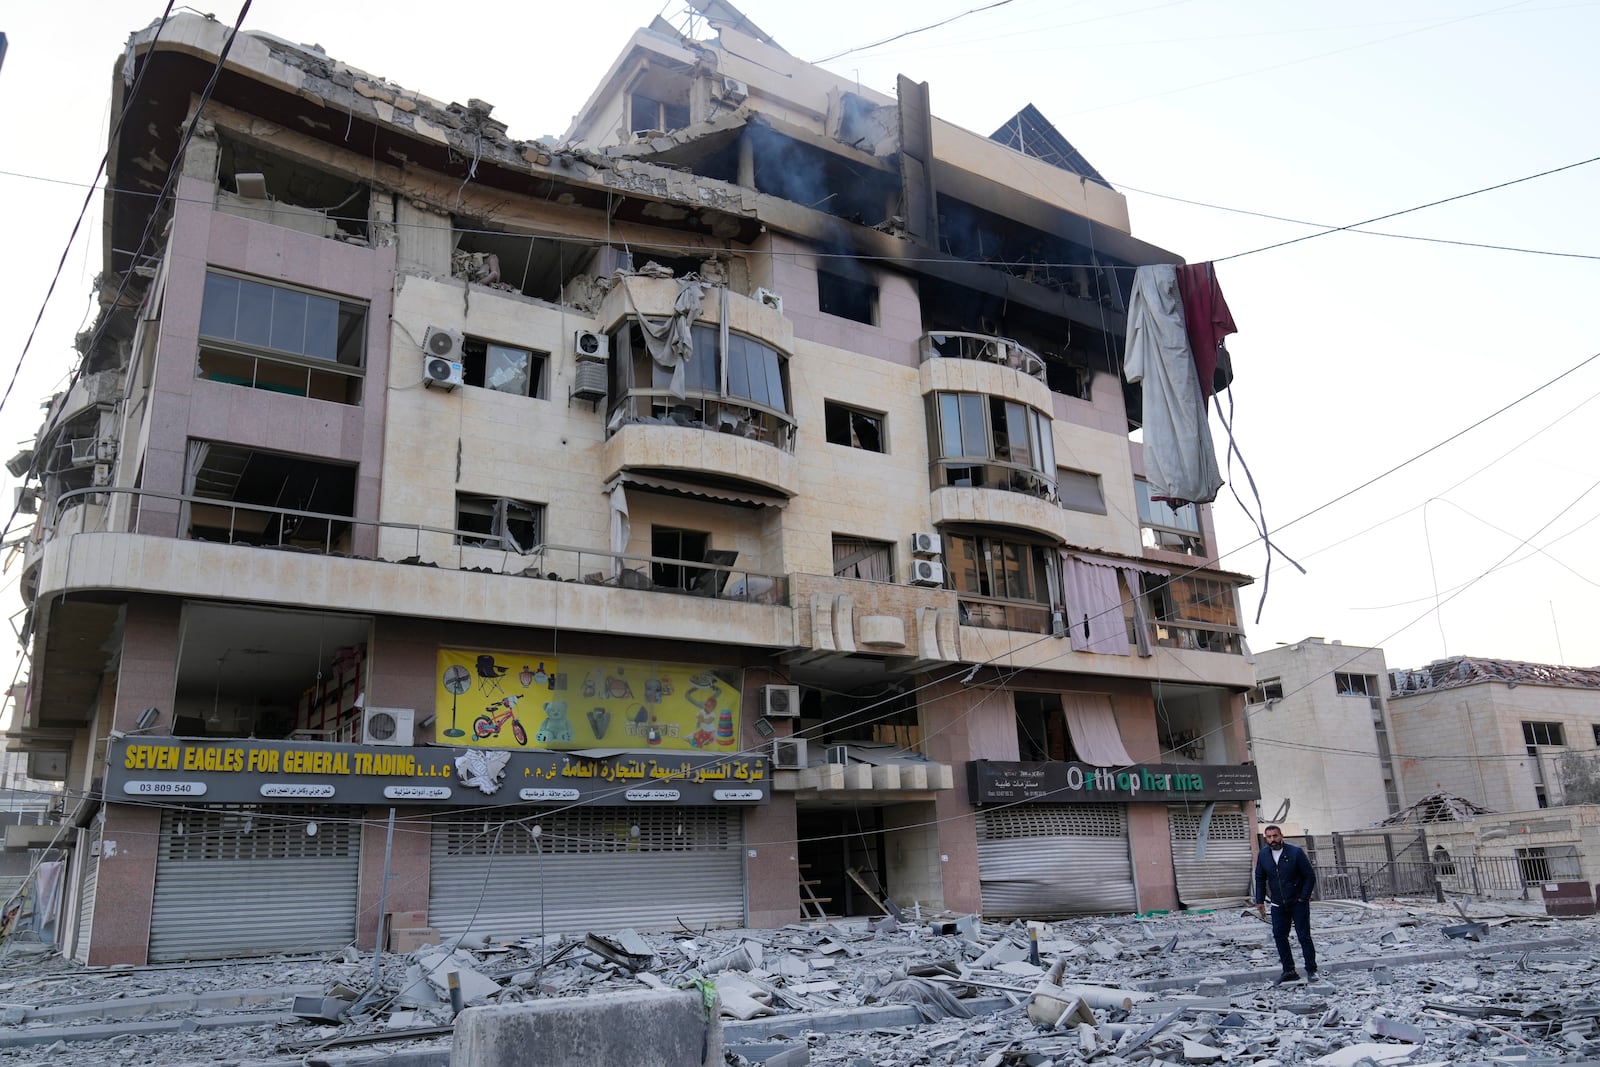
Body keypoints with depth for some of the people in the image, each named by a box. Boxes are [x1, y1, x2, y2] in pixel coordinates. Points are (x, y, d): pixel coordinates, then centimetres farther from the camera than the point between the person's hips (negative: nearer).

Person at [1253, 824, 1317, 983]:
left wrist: (1303, 898, -10)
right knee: (1279, 936, 1)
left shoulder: (1296, 852, -13)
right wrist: (1260, 901, 3)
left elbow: (1310, 876, -8)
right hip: (1278, 905, 4)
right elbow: (1260, 878, 8)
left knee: (1304, 936, -2)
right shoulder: (1263, 854, -1)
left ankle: (1311, 970, 11)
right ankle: (1289, 971, 9)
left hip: (1299, 903, -4)